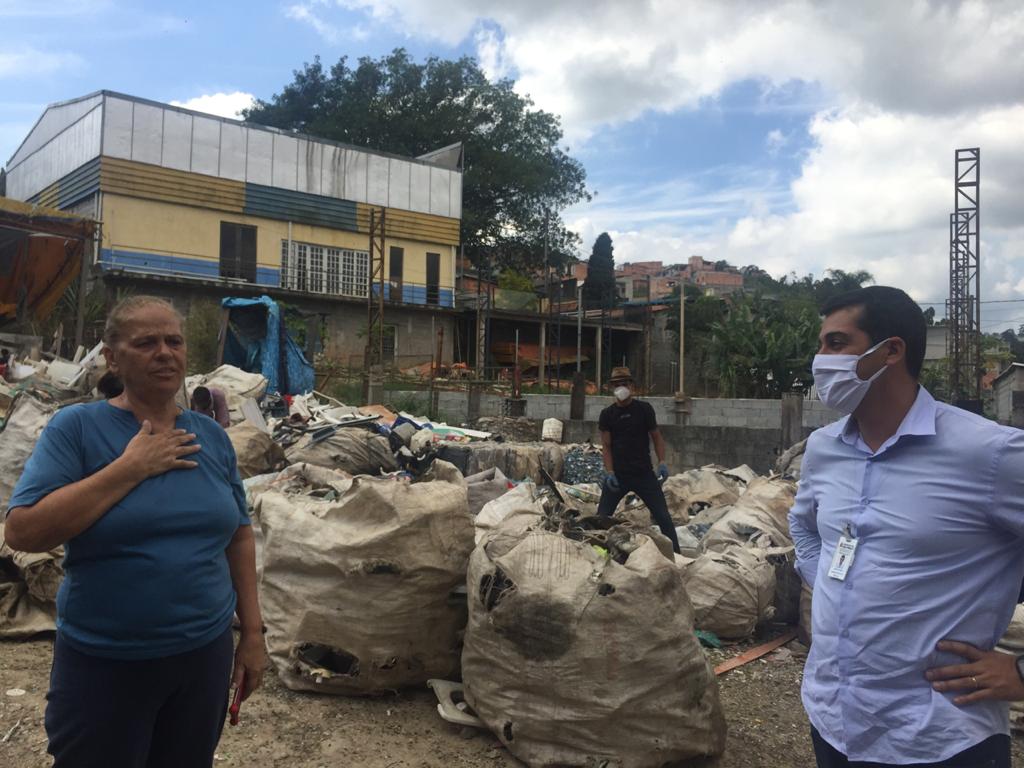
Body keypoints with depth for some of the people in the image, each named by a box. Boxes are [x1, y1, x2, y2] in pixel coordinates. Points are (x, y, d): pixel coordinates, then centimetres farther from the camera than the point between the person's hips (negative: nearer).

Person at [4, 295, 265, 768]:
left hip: (205, 653, 4)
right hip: (103, 663, -3)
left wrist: (252, 632, 6)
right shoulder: (76, 427, -9)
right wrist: (131, 466, -20)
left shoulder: (211, 436, 2)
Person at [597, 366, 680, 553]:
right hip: (617, 474, 1)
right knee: (602, 517, 1)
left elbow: (656, 437, 5)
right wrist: (609, 472, -11)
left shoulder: (644, 409, 0)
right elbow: (606, 445, 1)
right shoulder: (607, 414, 2)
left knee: (663, 516, -1)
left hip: (643, 473, -1)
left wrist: (662, 462, -7)